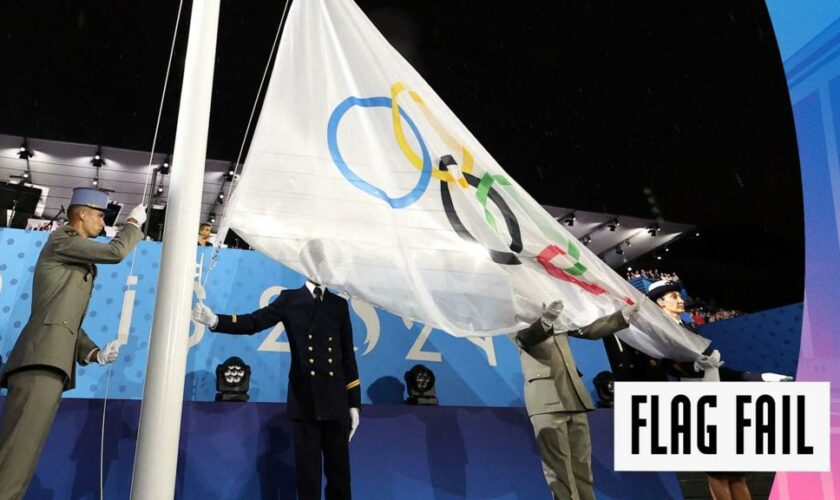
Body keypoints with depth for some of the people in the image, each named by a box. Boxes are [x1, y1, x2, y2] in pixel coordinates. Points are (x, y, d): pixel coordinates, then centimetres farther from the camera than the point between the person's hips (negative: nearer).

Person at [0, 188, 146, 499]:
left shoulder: (82, 268, 28)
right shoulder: (61, 240, 2)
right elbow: (116, 251, -8)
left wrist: (94, 354, 13)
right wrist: (134, 223, 10)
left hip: (53, 363, 9)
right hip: (41, 359, -9)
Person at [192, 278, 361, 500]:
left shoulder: (339, 304, 9)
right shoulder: (289, 299, 6)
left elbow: (348, 356, 8)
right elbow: (253, 322, -7)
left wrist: (354, 403, 5)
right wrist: (215, 320, -24)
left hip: (336, 403, 2)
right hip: (304, 402, -1)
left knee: (339, 472, 7)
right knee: (307, 474, 5)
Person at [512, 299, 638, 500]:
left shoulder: (558, 315, 18)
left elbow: (589, 330, 22)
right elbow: (524, 338, -21)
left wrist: (623, 315, 13)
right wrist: (545, 322, -41)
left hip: (573, 396, 6)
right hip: (546, 398, -6)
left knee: (581, 465, 7)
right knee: (558, 467, -6)